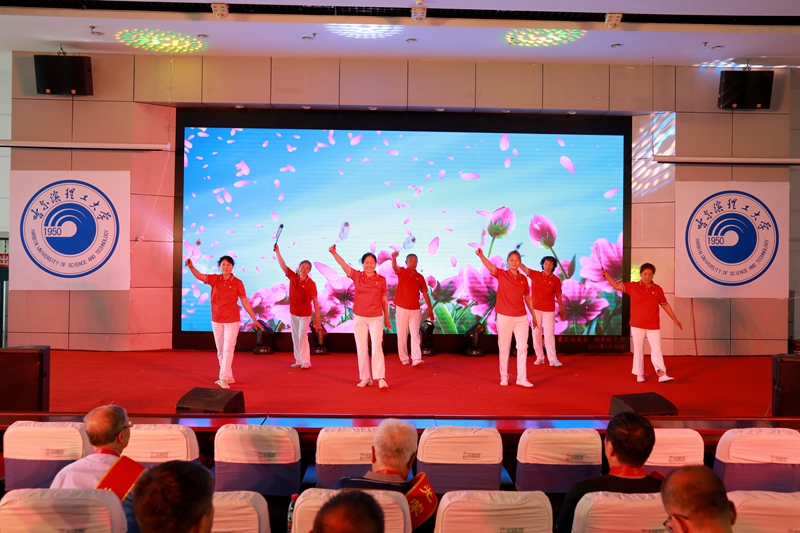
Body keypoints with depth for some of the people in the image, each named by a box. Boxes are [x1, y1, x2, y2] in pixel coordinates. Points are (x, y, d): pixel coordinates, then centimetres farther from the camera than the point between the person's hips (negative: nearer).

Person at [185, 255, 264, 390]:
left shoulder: (237, 282, -6)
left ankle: (223, 378, -6)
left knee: (228, 349, -7)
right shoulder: (215, 279, 0)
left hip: (232, 321, -4)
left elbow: (245, 302, -2)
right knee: (220, 351, 11)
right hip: (216, 320, 4)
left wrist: (254, 319, -1)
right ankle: (229, 377, 24)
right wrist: (191, 266, -37)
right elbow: (200, 276, -16)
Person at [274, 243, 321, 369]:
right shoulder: (292, 277, -3)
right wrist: (277, 252, -15)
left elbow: (315, 301, -10)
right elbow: (283, 265, -5)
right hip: (293, 313, 5)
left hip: (305, 314, -5)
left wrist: (317, 317, -11)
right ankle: (299, 360, 15)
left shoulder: (311, 283, -13)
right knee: (295, 337, 8)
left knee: (302, 336, -7)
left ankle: (306, 361, -1)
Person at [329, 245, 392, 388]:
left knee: (377, 347, -9)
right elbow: (343, 264, -15)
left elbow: (384, 300, 7)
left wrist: (387, 319, 11)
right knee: (361, 348, 6)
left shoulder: (381, 279, 0)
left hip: (376, 318, -1)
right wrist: (334, 253, -32)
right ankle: (365, 378, 14)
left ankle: (381, 378, -10)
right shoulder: (357, 276, -1)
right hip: (359, 318, 1)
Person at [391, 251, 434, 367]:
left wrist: (430, 309, 5)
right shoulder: (402, 272, -1)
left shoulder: (420, 277, 6)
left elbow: (425, 293, 9)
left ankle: (416, 359, -10)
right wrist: (394, 258, -47)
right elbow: (394, 267, -23)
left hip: (415, 310, 2)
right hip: (401, 308, -2)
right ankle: (404, 358, 12)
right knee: (402, 335, 3)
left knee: (415, 334, -5)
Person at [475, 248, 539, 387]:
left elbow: (527, 298, 14)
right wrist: (481, 255, -42)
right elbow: (489, 266, -23)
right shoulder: (501, 274, -4)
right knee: (504, 348, 6)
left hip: (521, 317, 3)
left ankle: (522, 378, 9)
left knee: (522, 347, 3)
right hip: (504, 317, -3)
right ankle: (504, 377, 16)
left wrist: (534, 316, 17)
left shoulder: (524, 279, 5)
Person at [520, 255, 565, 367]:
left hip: (549, 310, -2)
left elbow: (558, 296, 4)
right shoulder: (535, 275, 0)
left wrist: (561, 310, 5)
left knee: (549, 334, -6)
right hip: (535, 309, 2)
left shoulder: (556, 280, -2)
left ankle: (553, 359, -5)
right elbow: (523, 267, -8)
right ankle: (540, 357, 12)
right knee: (536, 333, 4)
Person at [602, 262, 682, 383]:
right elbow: (617, 286, -4)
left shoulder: (658, 289, 2)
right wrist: (606, 276, -19)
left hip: (653, 326, 1)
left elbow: (665, 304, 11)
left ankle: (662, 375, -8)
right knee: (638, 350, 7)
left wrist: (674, 319, 14)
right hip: (637, 325, -1)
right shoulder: (633, 286, -2)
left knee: (657, 349, -4)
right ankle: (639, 375, 17)